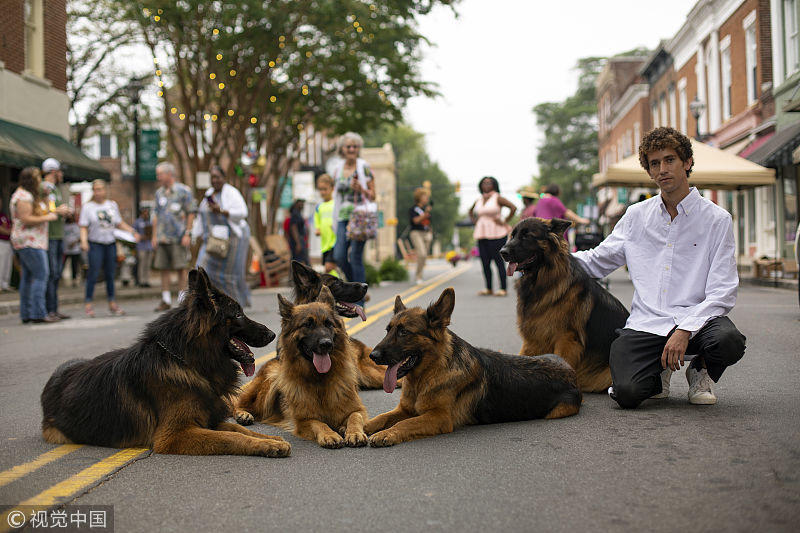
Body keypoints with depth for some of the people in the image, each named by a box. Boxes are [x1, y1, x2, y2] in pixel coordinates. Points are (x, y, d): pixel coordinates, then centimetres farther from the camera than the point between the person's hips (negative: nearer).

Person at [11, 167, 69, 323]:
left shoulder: (30, 196, 20)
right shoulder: (24, 196, -13)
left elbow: (38, 214, 23)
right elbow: (26, 220, -20)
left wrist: (56, 211, 17)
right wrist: (48, 218, -15)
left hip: (31, 241, 11)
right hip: (29, 242, -11)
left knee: (27, 277, 8)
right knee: (41, 275, -14)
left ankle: (26, 314, 9)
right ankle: (38, 313, -17)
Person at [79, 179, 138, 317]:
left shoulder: (112, 205, 10)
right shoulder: (87, 206, -2)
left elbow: (119, 223, 16)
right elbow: (83, 227, -5)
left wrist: (132, 231, 5)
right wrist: (83, 241, -20)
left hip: (111, 243, 4)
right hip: (95, 244, -4)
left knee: (110, 274, 8)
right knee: (93, 273, -9)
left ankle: (112, 304, 16)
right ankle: (88, 305, -3)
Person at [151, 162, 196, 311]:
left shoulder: (183, 191, -3)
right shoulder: (159, 193, 14)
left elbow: (191, 213, -3)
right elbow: (156, 215, 18)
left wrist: (187, 234, -10)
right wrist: (154, 236, 12)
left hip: (179, 237, -5)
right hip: (162, 237, 5)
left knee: (181, 268, -3)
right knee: (163, 268, 4)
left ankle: (182, 300, 4)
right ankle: (166, 301, 10)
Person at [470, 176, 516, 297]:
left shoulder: (498, 198, -3)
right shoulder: (478, 200, 13)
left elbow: (513, 207, -10)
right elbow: (471, 211, 32)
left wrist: (505, 222, -9)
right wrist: (475, 221, 15)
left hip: (496, 234, -6)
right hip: (481, 234, 6)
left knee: (498, 261, -6)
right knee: (485, 263, 4)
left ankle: (503, 289, -3)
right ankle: (488, 289, 11)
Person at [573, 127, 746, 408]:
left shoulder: (717, 219, 1)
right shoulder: (636, 215, 12)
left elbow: (722, 293, -6)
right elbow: (596, 262, 19)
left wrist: (685, 330, -21)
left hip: (697, 318, -1)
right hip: (646, 323, 1)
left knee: (729, 342, -36)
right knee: (627, 393, -25)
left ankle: (702, 369, 3)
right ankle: (660, 370, 14)